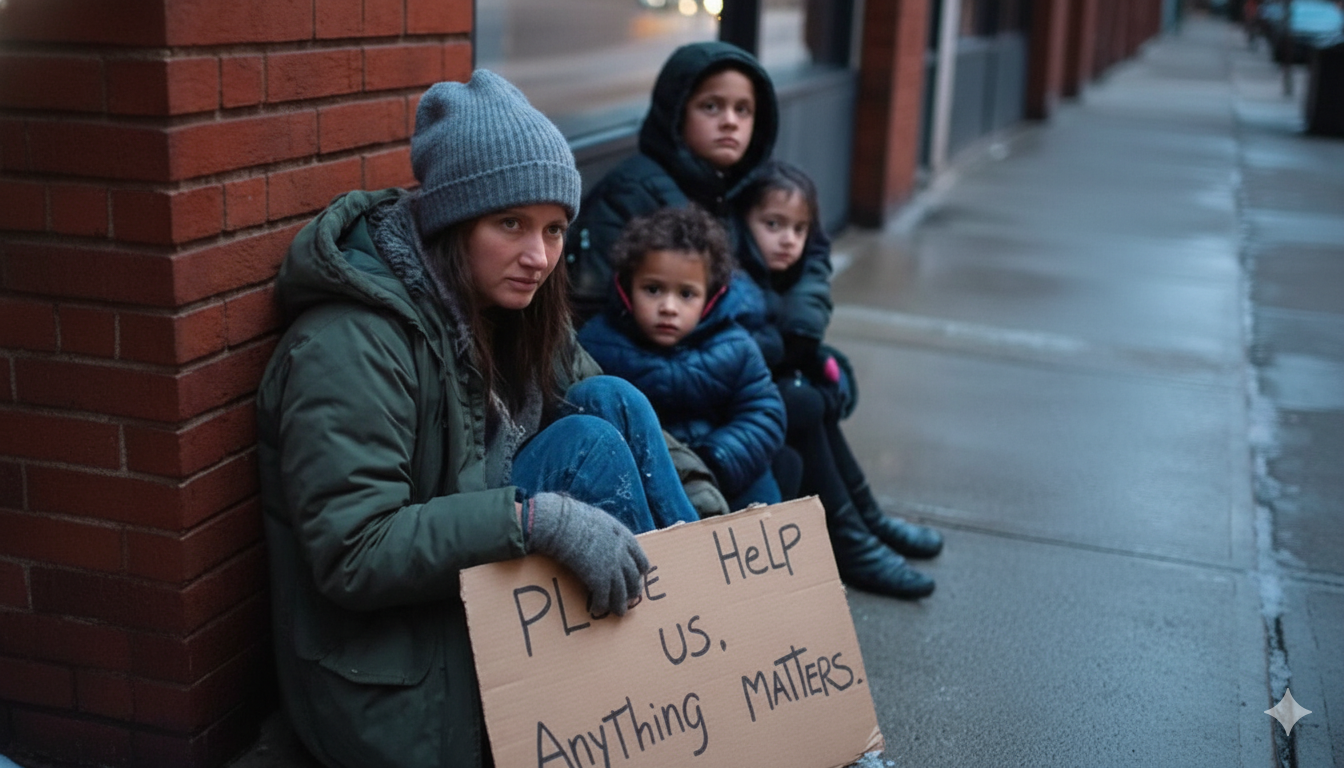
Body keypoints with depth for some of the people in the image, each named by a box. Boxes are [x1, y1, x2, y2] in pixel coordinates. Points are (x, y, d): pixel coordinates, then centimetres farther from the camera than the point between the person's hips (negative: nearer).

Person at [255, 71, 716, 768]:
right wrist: (533, 519, -33)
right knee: (587, 445, -21)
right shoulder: (352, 345, -21)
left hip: (485, 608, 8)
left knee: (608, 401, -9)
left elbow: (629, 423, 6)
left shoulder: (511, 306, 4)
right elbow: (351, 557, -26)